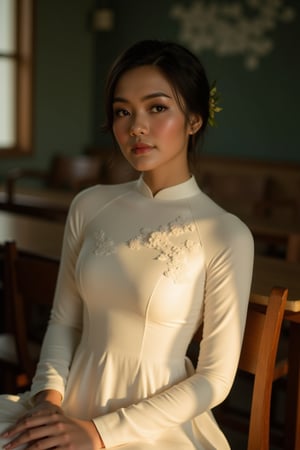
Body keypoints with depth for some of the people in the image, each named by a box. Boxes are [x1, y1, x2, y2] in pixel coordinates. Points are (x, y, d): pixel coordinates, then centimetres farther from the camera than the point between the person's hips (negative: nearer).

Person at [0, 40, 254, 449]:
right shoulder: (90, 206, 0)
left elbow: (215, 378, -10)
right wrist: (49, 394, -9)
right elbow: (64, 320, 8)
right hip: (75, 404, 4)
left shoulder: (227, 235, -13)